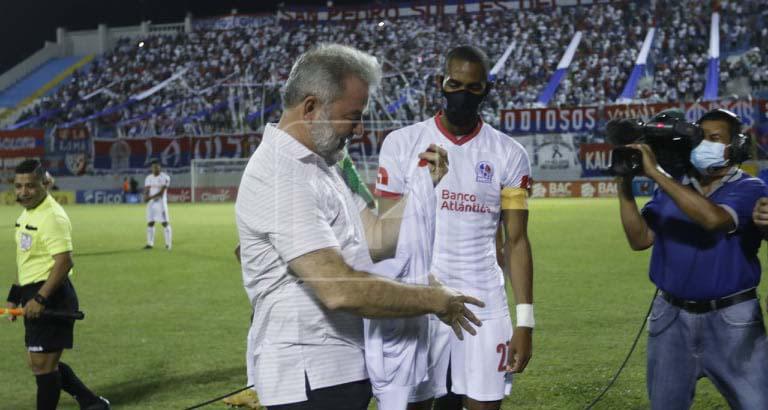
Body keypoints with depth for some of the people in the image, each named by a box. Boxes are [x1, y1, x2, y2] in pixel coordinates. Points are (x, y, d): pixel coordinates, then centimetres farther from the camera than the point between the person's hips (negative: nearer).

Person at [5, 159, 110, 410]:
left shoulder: (52, 217, -17)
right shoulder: (27, 213, 14)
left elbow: (64, 261, -24)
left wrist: (40, 299, -27)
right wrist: (17, 295, 22)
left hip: (50, 296, -10)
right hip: (34, 295, 10)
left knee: (43, 364, -4)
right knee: (37, 363, 15)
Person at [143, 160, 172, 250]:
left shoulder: (165, 177, -7)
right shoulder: (148, 178, 9)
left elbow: (162, 192, -16)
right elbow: (146, 190, 3)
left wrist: (150, 197, -24)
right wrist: (146, 197, -20)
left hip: (161, 202, -5)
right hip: (151, 203, 5)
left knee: (165, 223, -5)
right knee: (150, 223, 4)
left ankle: (168, 244, 0)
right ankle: (150, 244, 10)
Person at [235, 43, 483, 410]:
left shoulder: (320, 166, 13)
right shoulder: (280, 176, -20)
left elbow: (377, 239, 12)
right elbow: (340, 290, -26)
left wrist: (424, 186, 3)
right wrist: (434, 300, -17)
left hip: (344, 371, 10)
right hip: (310, 381, -10)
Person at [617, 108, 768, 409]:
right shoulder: (671, 189, 8)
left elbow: (713, 219, -27)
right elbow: (640, 240, 1)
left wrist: (655, 173, -26)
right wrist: (625, 187, -9)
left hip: (730, 319, -4)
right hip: (671, 317, 4)